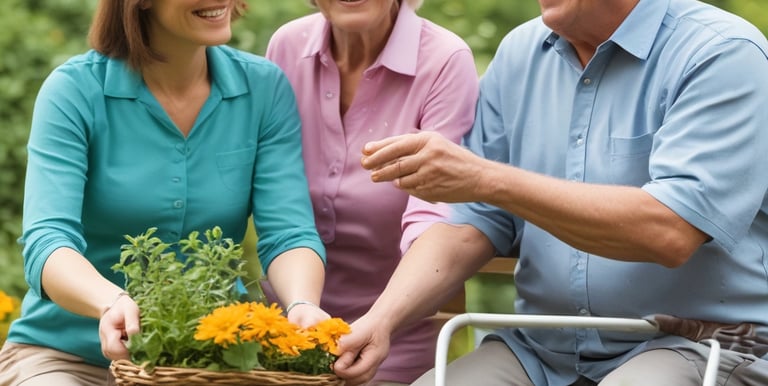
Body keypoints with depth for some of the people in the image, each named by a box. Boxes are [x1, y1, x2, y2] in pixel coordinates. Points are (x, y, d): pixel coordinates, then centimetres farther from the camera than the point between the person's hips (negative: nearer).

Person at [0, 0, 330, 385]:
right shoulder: (76, 90, -9)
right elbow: (46, 242, -19)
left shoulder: (264, 87, 0)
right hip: (69, 355, -2)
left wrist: (303, 306, -31)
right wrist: (113, 302, -41)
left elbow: (289, 232, -7)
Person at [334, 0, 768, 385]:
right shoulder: (519, 55, 9)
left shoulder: (724, 54, -11)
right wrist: (381, 320, -10)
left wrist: (487, 179, -26)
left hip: (695, 346, -5)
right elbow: (471, 225, 8)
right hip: (543, 348, 6)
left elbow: (670, 232, -24)